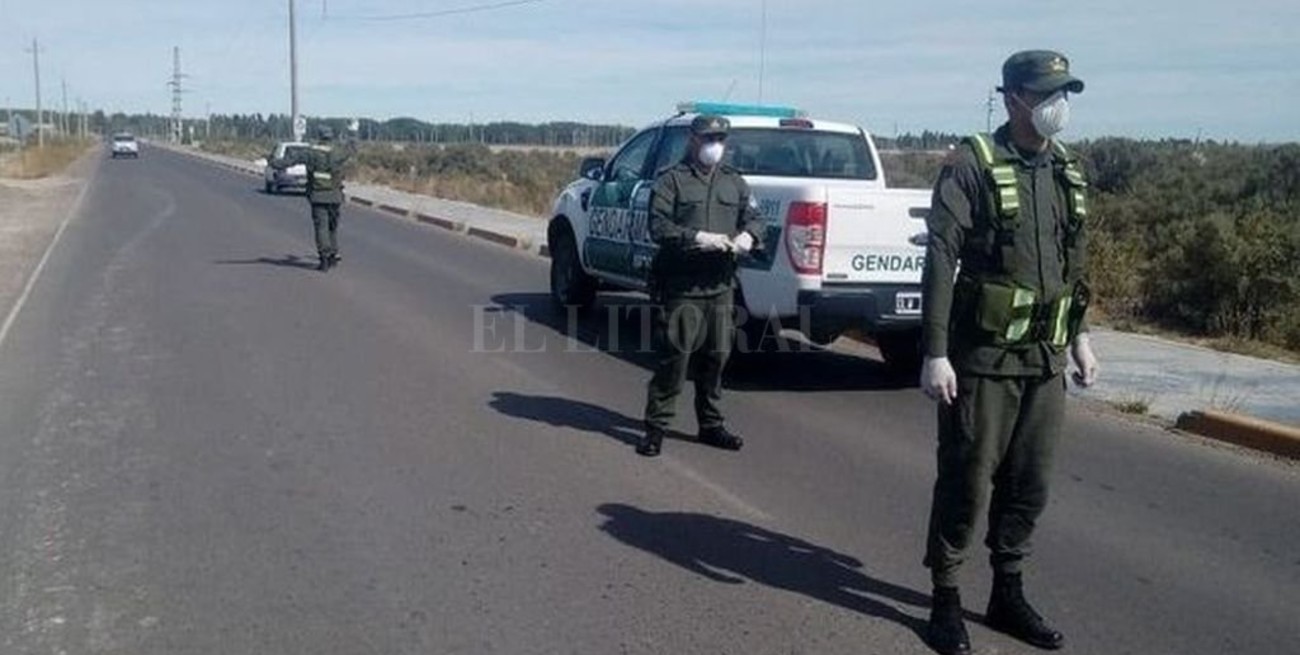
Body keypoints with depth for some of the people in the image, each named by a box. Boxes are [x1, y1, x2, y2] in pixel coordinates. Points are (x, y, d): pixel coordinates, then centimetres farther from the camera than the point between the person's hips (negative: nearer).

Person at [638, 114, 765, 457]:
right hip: (680, 287, -5)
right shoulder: (671, 180, -1)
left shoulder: (734, 182, 16)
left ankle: (711, 424, 25)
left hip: (720, 287, 5)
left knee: (716, 358, 12)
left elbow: (754, 217, 14)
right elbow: (658, 227, -11)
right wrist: (697, 238, -23)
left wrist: (748, 236, -9)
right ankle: (656, 426, 6)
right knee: (673, 358, -5)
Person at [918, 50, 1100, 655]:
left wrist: (1080, 335, 18)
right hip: (984, 357, -6)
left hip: (1046, 359, 6)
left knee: (1029, 486, 12)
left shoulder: (1066, 171, 11)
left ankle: (1007, 595, 27)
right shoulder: (972, 167, -10)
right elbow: (940, 263, -15)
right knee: (966, 483, 2)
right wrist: (935, 353, -19)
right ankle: (945, 599, 17)